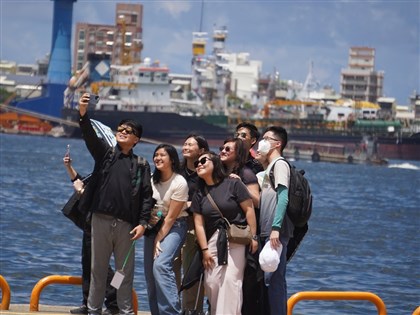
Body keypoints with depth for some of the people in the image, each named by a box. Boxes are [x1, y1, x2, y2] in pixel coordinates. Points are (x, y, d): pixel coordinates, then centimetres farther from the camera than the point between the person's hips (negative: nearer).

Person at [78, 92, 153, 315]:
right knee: (97, 268, 5)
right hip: (101, 219, 1)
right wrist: (83, 115, -25)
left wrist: (143, 223, -7)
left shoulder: (141, 165, 8)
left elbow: (147, 196, 3)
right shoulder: (105, 154, 10)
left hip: (125, 223, -1)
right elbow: (90, 137, -7)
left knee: (125, 270, 2)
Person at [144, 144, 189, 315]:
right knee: (150, 271, -2)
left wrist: (159, 240, -14)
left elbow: (171, 217, -14)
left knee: (161, 264, -25)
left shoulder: (180, 183, -14)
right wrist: (148, 217, -10)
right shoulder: (151, 180, 0)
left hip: (174, 226, -6)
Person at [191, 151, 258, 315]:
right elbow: (199, 224, 8)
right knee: (211, 282, -2)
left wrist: (253, 237, -9)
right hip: (213, 240, 5)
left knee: (231, 279, -14)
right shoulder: (199, 194, 11)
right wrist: (205, 250, 1)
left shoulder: (233, 184, -3)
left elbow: (249, 209, -5)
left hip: (236, 240, -5)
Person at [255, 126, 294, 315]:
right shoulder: (269, 168, 22)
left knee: (273, 278, -11)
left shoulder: (280, 164, -6)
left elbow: (283, 197, -17)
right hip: (267, 232, 9)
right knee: (271, 278, 10)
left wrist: (276, 228, -24)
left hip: (275, 233, -9)